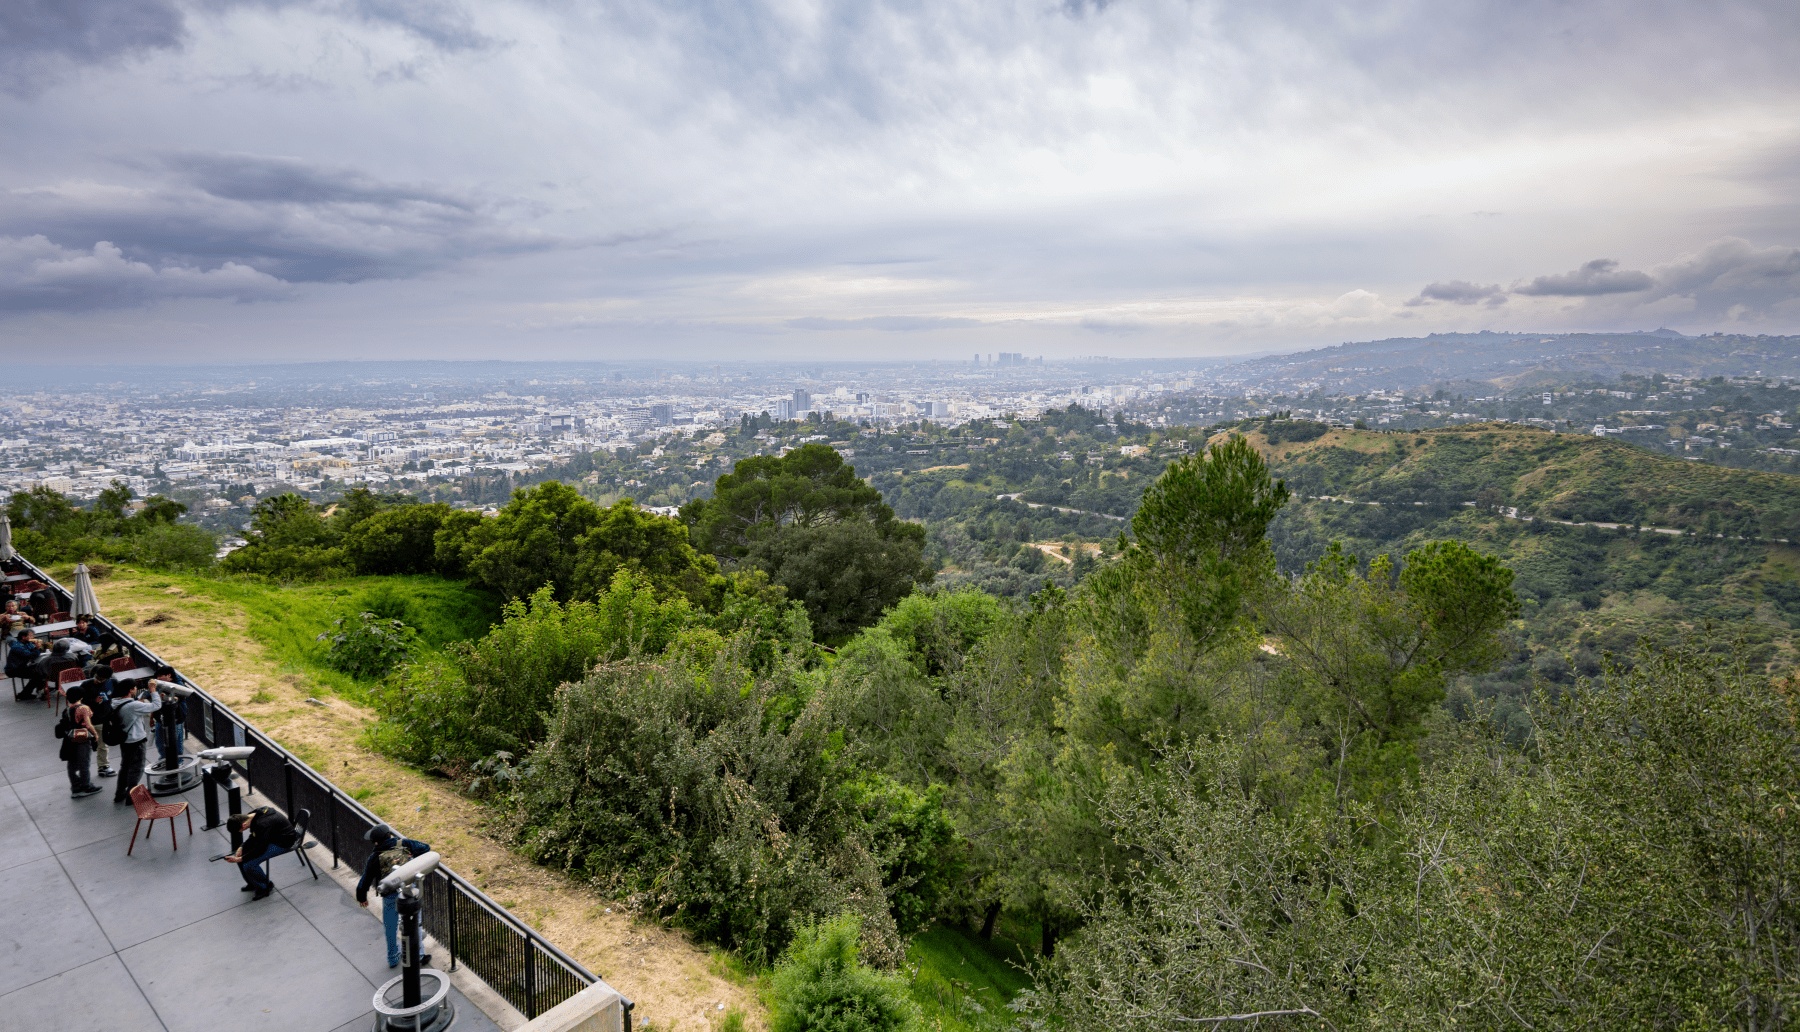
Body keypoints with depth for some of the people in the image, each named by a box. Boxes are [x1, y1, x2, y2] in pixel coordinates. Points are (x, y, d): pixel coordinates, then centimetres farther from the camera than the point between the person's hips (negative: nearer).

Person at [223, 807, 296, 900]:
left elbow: (260, 850, -25)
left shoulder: (262, 825, -34)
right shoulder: (254, 815, -7)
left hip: (283, 842, -10)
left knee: (249, 864, -18)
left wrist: (239, 859, -18)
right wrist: (242, 848, -5)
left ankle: (265, 887, 6)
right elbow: (253, 837, 10)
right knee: (240, 855, 3)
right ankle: (252, 883, 21)